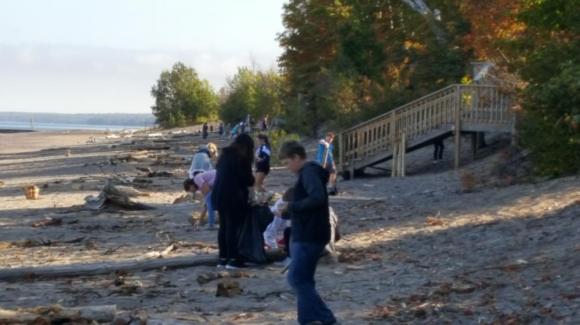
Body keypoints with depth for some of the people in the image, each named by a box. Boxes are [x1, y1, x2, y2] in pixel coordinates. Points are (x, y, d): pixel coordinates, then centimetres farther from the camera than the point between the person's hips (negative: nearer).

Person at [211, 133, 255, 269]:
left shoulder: (225, 155, 15)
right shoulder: (241, 158, -10)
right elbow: (246, 178, -10)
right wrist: (252, 181, 13)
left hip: (219, 195, 8)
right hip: (232, 197, -8)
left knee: (224, 227, 12)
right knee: (233, 227, -5)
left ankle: (223, 258, 14)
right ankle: (232, 259, -4)